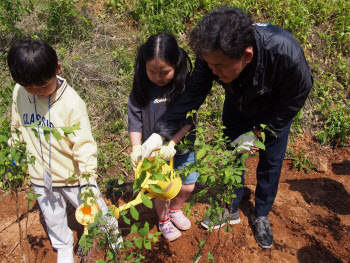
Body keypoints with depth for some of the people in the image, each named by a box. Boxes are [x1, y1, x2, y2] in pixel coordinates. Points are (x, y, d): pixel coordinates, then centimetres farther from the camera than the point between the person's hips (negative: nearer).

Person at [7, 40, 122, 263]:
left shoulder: (71, 102, -25)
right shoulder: (20, 93, -9)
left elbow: (84, 143, -23)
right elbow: (17, 127, 9)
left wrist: (89, 178, -26)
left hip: (73, 175, -4)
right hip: (41, 177, 5)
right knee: (53, 219, 23)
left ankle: (112, 232, 47)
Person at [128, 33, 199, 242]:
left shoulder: (185, 84, -14)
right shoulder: (142, 87, -11)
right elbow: (135, 119, -8)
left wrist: (172, 144, -26)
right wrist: (136, 147, -20)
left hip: (182, 147, 1)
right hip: (154, 150, -1)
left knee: (188, 186, 14)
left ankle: (175, 210, 47)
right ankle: (164, 221, 39)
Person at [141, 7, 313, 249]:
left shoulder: (287, 54, -44)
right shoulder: (212, 54, -35)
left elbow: (292, 103, -24)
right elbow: (192, 96, -23)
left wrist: (258, 133, -20)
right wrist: (160, 134, -30)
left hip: (275, 112, -2)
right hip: (238, 107, 3)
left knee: (270, 163, 8)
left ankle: (261, 217, 34)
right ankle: (231, 210, 34)